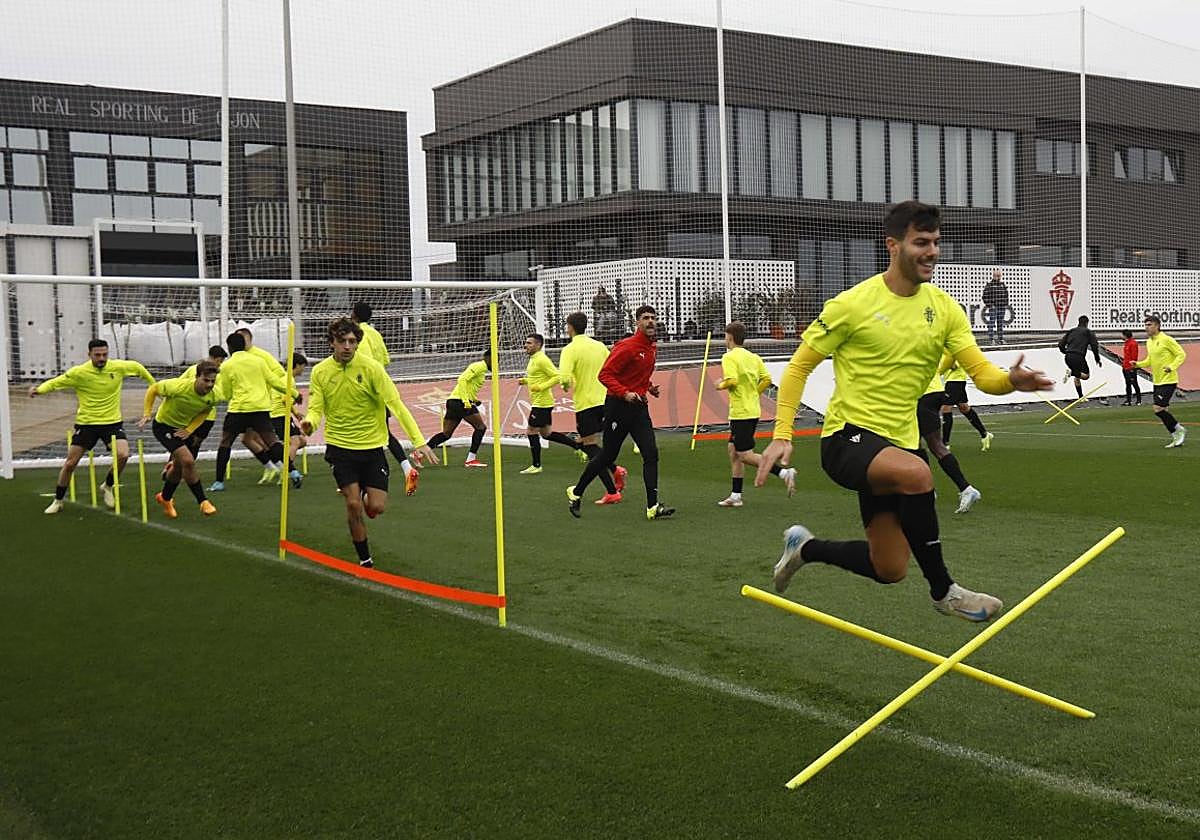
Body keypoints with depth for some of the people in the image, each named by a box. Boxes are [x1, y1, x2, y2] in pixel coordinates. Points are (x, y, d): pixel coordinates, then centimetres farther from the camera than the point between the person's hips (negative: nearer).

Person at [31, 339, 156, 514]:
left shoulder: (118, 367, -7)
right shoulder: (79, 372, -12)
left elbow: (137, 367, 11)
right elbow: (55, 382, -7)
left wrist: (154, 385, 18)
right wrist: (39, 389, -26)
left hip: (112, 421, 1)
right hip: (86, 423, 0)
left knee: (123, 455, -22)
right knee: (70, 463, 2)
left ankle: (108, 486, 8)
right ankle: (58, 501, 23)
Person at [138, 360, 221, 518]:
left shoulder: (212, 396, -19)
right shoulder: (178, 387, -33)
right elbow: (153, 389, -16)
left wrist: (189, 429, -10)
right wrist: (146, 414, -16)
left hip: (183, 429, 6)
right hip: (163, 425, -6)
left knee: (179, 467, 17)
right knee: (188, 461, -22)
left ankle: (165, 498, 44)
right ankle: (203, 502, -11)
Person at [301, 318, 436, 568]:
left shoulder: (371, 367, -11)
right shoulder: (320, 372, -3)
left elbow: (396, 404, -13)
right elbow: (316, 409, -2)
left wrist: (418, 441, -20)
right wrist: (310, 422, -29)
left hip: (372, 446, 0)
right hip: (339, 446, 1)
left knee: (376, 507, -4)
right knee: (353, 505, -8)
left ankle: (364, 492, 34)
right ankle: (365, 559, 12)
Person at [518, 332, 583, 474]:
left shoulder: (541, 360, -16)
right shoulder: (533, 359, 14)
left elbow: (557, 376, -21)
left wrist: (541, 387, -26)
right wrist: (525, 380, 13)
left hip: (541, 403, -10)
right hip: (539, 402, 10)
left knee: (531, 432, -4)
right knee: (546, 433, 14)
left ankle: (536, 466, 4)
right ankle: (579, 447, 19)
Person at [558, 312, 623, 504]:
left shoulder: (570, 349, -10)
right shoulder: (599, 346, 9)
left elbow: (564, 377, -22)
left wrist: (566, 386, -1)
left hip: (586, 404, -7)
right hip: (604, 401, 7)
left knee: (591, 447, 0)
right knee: (586, 443, 22)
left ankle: (612, 492, -4)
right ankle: (615, 470, 7)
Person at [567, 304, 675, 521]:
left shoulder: (652, 349, 11)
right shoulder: (627, 346, -14)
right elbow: (605, 375, -16)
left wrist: (649, 387, 10)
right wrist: (624, 393, -26)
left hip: (639, 406, 7)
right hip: (618, 406, -7)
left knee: (651, 453, -7)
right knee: (608, 456, 4)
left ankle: (653, 507, -7)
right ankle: (576, 492, 24)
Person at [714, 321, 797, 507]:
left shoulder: (729, 357, -11)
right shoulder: (753, 357, 11)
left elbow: (731, 381, -23)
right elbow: (766, 379, 6)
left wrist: (721, 385, -3)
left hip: (741, 413, -9)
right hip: (753, 410, 9)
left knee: (745, 455, -6)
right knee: (733, 451, 15)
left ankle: (784, 472, -18)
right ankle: (736, 495, 17)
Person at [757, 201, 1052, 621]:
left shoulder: (943, 307, 3)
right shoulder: (853, 304, -10)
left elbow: (982, 372, -3)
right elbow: (799, 367, -4)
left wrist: (1012, 380, -27)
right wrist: (781, 435, -14)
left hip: (899, 441, 6)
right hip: (848, 436, -6)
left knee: (890, 570, 8)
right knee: (916, 472, -38)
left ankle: (805, 546, 35)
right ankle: (943, 590, -19)